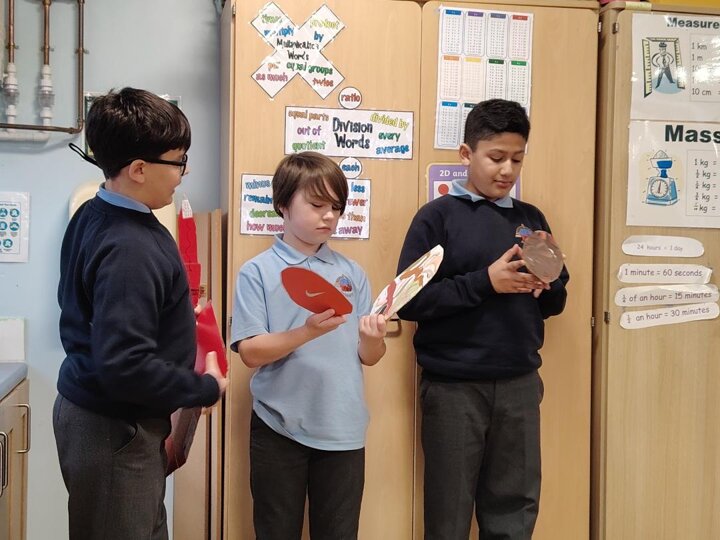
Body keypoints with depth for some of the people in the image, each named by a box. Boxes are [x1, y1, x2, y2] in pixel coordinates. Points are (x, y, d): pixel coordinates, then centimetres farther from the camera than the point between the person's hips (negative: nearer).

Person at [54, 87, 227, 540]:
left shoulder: (93, 216, 3)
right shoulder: (129, 248, -26)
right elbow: (125, 366, -30)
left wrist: (176, 315, 8)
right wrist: (206, 388, -17)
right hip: (114, 432, -9)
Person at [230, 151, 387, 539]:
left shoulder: (351, 272, 4)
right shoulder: (257, 271, -5)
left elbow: (369, 358, 5)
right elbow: (250, 352, -12)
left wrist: (372, 339, -18)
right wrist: (307, 332, -25)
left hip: (342, 428, 3)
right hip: (279, 429, -2)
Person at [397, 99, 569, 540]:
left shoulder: (531, 219, 10)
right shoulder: (438, 217, -4)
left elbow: (556, 301, 14)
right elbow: (410, 301, -12)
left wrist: (544, 288, -9)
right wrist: (485, 281, -19)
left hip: (520, 384, 4)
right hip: (453, 386, -4)